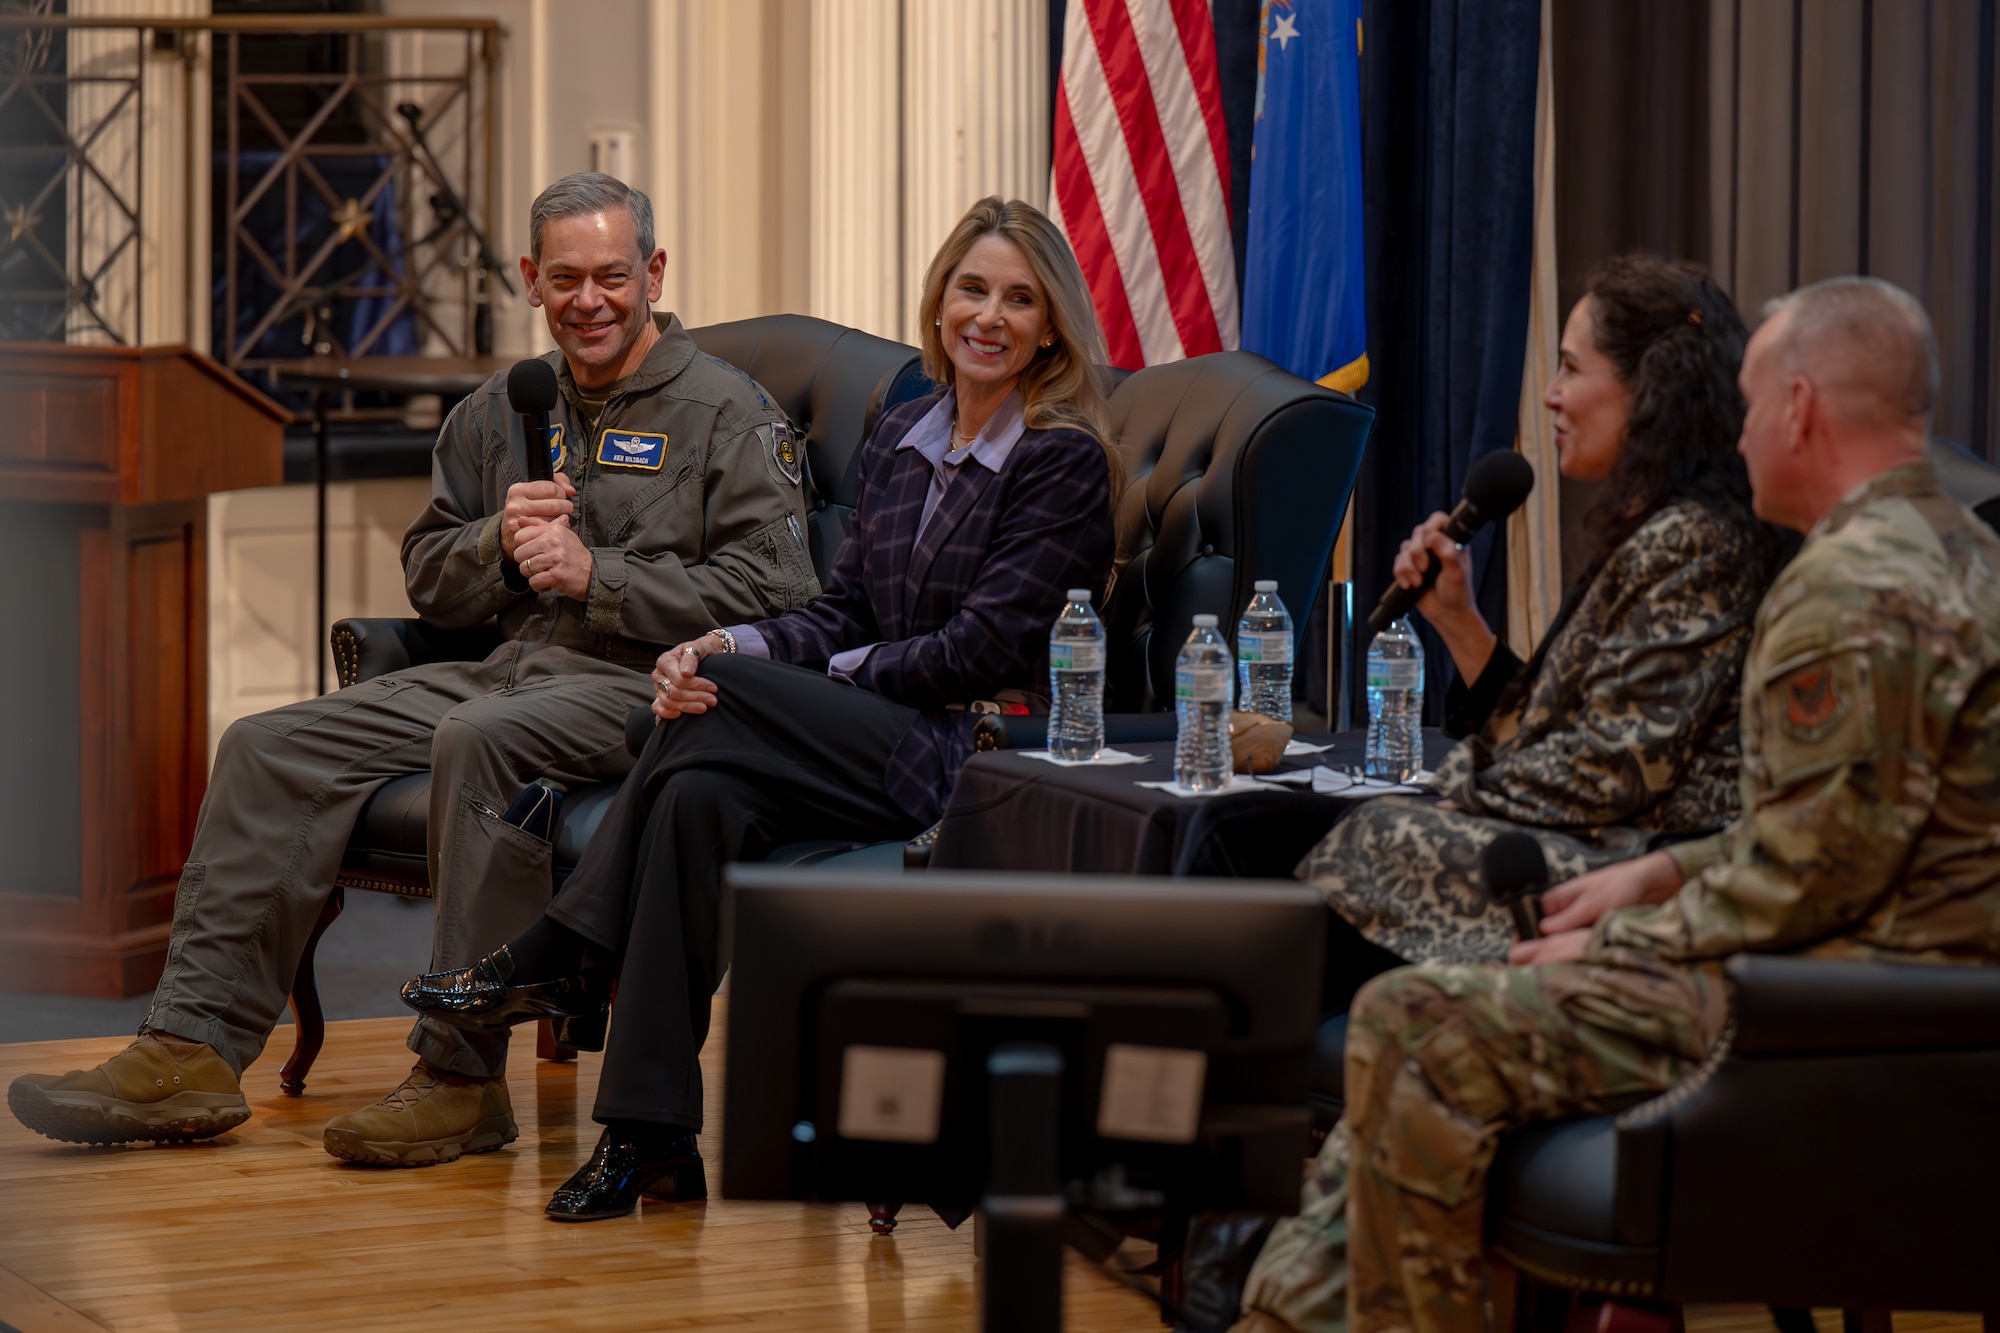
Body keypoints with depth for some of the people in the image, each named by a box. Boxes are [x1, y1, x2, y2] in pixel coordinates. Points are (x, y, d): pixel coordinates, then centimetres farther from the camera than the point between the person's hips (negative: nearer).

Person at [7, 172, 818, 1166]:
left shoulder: (729, 413, 1)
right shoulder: (500, 413, 19)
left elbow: (772, 592, -10)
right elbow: (427, 579, 21)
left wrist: (596, 575, -15)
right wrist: (499, 544, -2)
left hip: (642, 684, -7)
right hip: (504, 669, 7)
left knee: (478, 739, -37)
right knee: (270, 748, -10)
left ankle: (463, 1077, -31)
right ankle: (193, 1052, -13)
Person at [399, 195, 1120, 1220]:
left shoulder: (1064, 461, -6)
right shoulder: (901, 440, 16)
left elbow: (983, 651, -12)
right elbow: (844, 612, 14)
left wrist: (784, 676, -6)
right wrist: (735, 647, -7)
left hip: (980, 761, -6)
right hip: (882, 749, 6)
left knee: (715, 708, -24)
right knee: (702, 797, -25)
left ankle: (553, 967, -10)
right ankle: (649, 1136, -25)